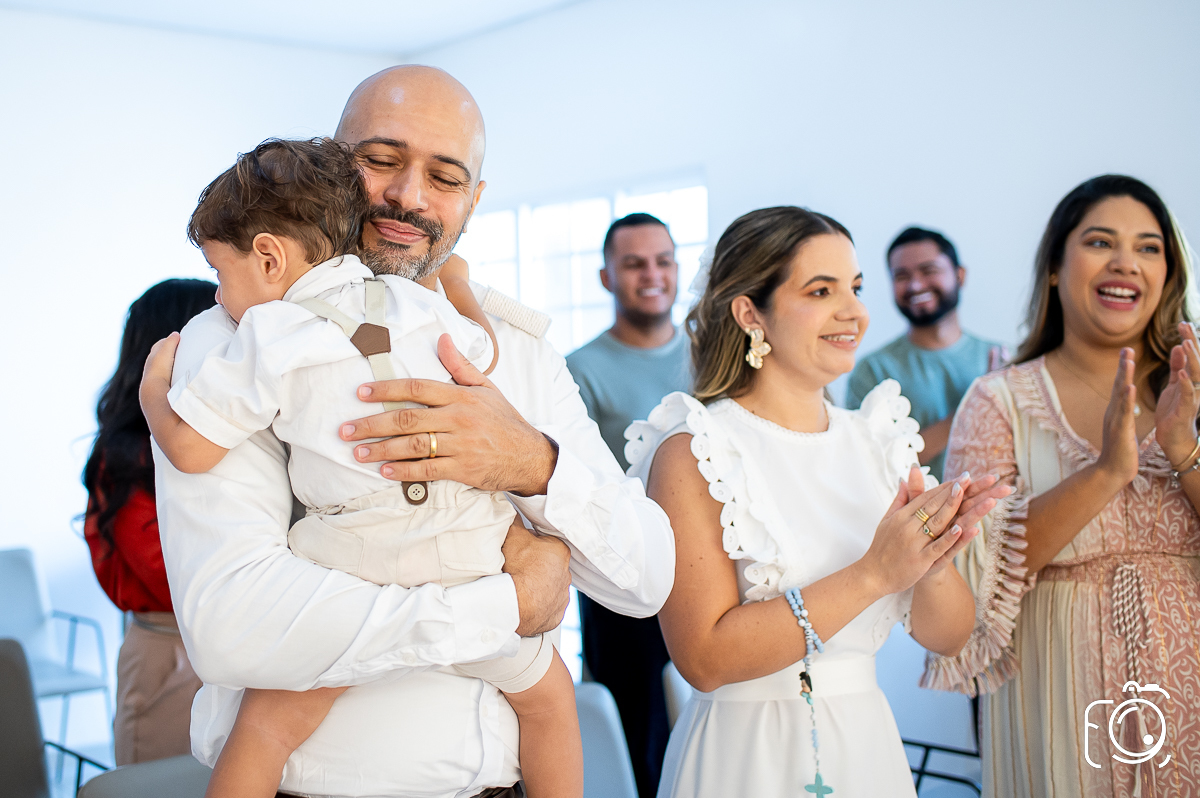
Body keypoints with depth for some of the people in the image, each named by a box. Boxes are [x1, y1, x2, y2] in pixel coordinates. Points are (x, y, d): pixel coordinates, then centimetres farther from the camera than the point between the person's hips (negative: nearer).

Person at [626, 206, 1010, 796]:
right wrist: (872, 574, -23)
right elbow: (705, 658, -20)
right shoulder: (691, 452, -14)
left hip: (869, 747, 5)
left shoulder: (878, 441, 2)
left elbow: (948, 635, 2)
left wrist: (931, 566, -19)